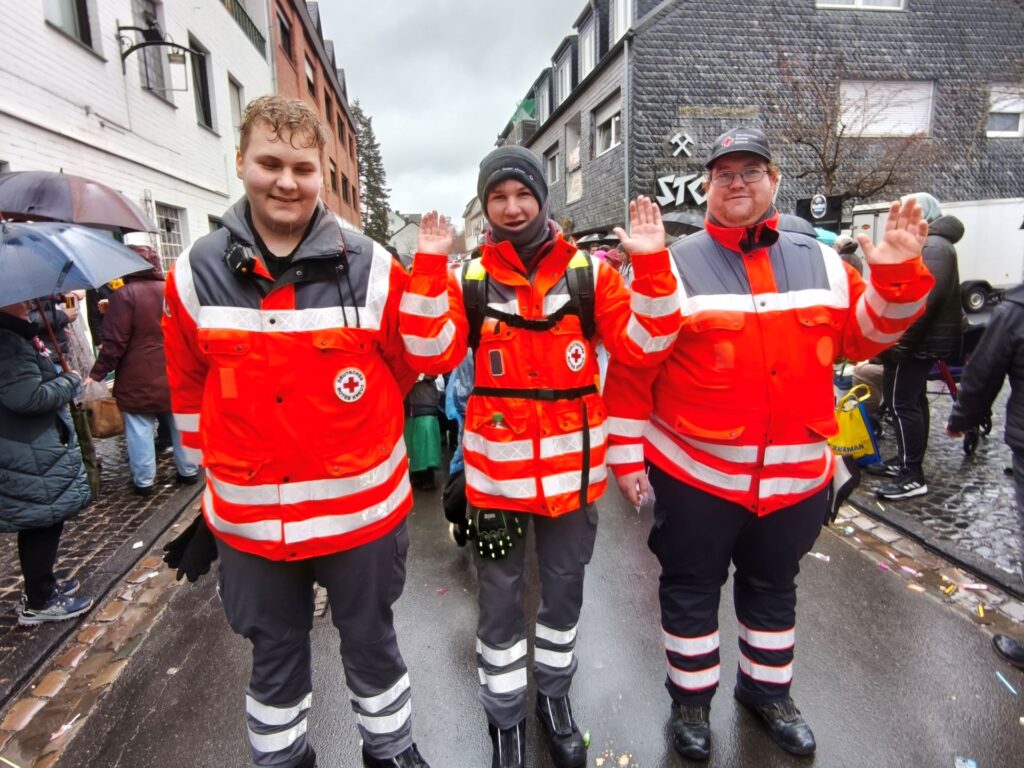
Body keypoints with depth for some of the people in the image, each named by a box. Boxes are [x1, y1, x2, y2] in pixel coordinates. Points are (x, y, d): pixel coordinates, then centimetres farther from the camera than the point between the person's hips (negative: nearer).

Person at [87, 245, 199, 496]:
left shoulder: (124, 295, -12)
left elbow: (115, 342, -15)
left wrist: (97, 374, -7)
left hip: (138, 380, -5)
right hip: (176, 377, 5)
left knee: (140, 429, 4)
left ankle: (144, 481, 9)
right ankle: (189, 471, 21)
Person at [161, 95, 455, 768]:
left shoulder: (371, 269, -10)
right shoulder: (196, 273, -3)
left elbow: (421, 362, 2)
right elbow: (189, 386, 9)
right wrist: (221, 463, 12)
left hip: (362, 509, -1)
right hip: (248, 520, 2)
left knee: (372, 644, 21)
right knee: (274, 656, 23)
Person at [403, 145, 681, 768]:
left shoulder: (590, 272, -1)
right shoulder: (469, 279, -1)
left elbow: (644, 346, -8)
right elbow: (431, 353, -13)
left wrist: (652, 264, -19)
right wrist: (429, 265, -19)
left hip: (573, 467, 1)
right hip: (497, 469, 0)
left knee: (564, 591, 20)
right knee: (500, 599, 14)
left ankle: (555, 695, 47)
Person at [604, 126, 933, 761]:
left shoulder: (820, 261, 7)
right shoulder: (675, 265, -6)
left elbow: (863, 335, 11)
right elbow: (632, 363, -8)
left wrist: (897, 278, -6)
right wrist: (626, 450, -10)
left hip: (796, 473, 4)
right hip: (695, 470, -3)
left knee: (774, 587, 23)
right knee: (691, 590, 13)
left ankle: (768, 690, 47)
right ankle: (691, 700, 37)